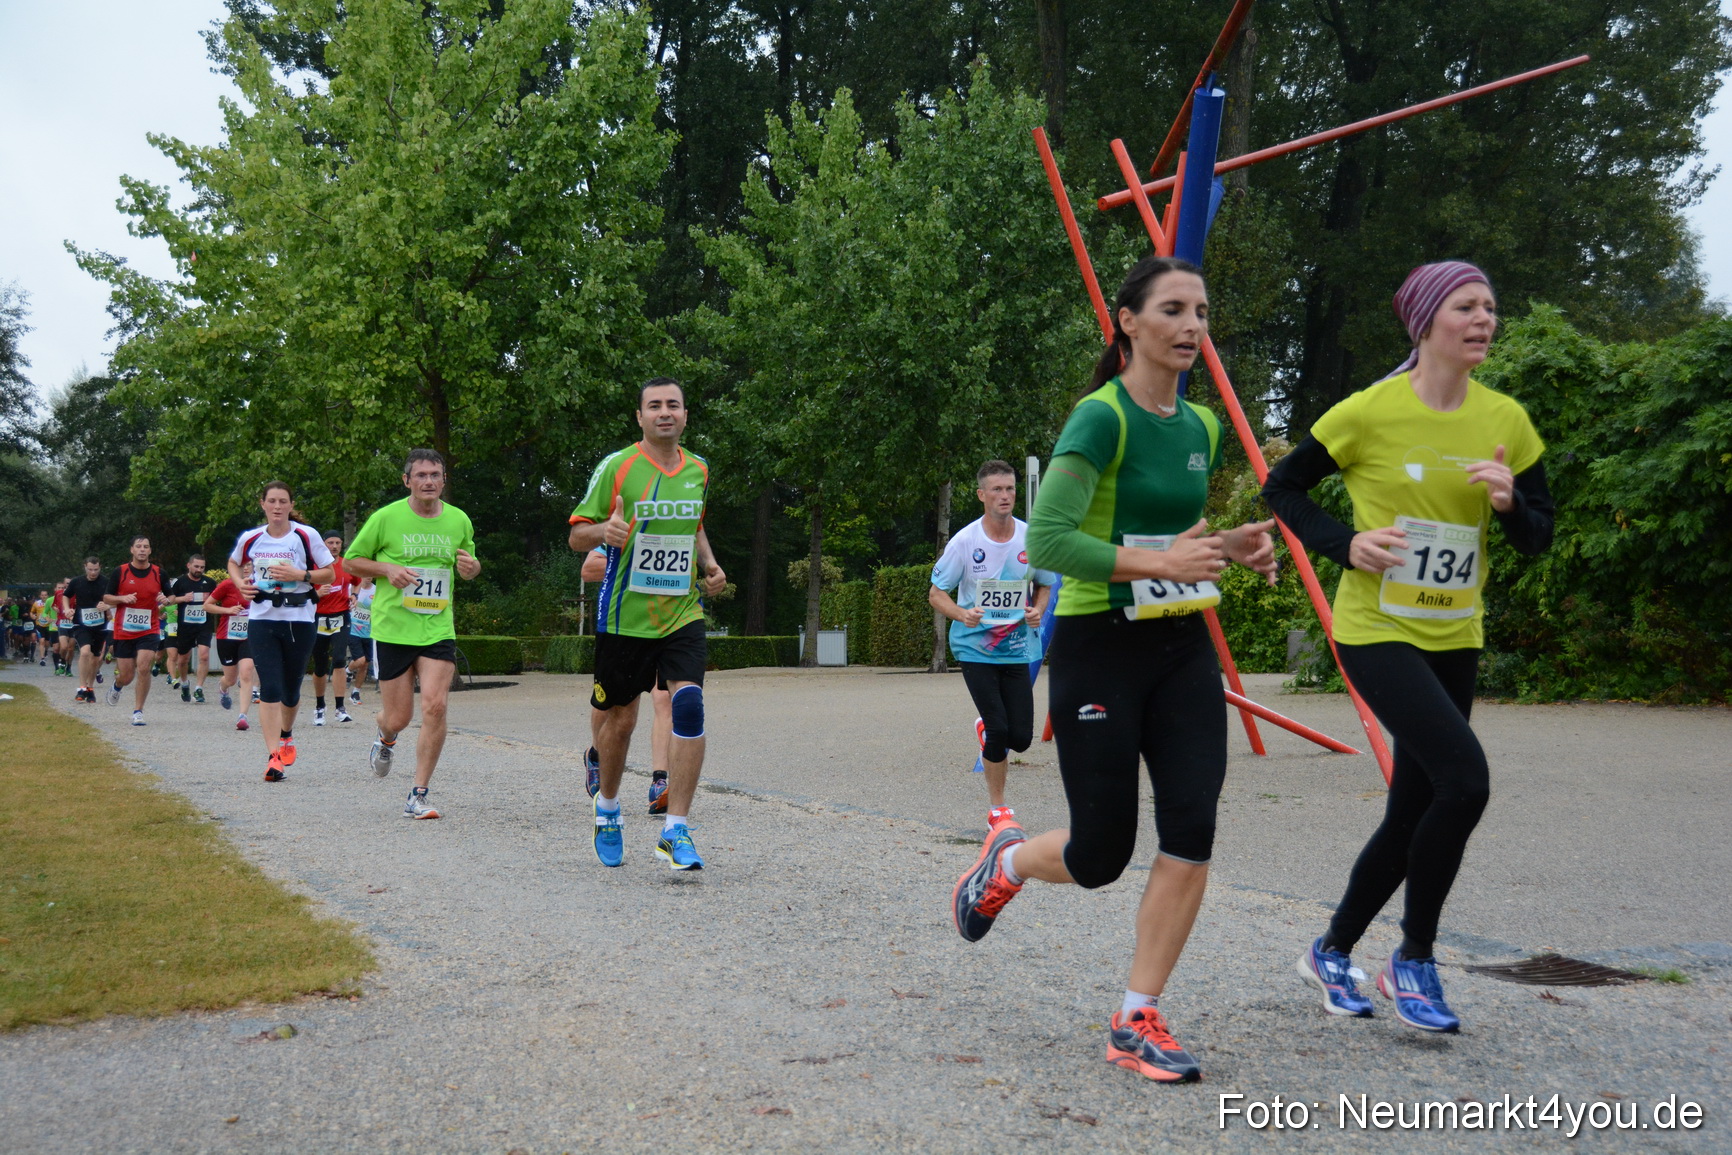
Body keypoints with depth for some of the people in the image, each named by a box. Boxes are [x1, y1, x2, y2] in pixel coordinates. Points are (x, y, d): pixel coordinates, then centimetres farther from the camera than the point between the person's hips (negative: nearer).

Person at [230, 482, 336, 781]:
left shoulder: (306, 536, -4)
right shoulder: (250, 538, 4)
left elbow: (329, 574, 0)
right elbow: (233, 564, 24)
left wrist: (300, 575, -15)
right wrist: (241, 583, 4)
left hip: (298, 620, -1)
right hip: (262, 620, 1)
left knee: (291, 689, 11)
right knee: (269, 688, -11)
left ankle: (286, 734, 41)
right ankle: (273, 756, -13)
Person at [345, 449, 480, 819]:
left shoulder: (459, 521, 5)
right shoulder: (386, 518, -4)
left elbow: (468, 566, 21)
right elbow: (352, 560, 5)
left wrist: (471, 567, -4)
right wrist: (387, 569, -13)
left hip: (438, 630, 2)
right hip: (392, 630, -2)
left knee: (435, 707, -14)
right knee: (397, 719, 2)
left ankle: (417, 796, -3)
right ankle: (386, 741, 43)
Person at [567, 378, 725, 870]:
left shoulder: (698, 470, 9)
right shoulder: (616, 467, -4)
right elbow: (577, 535, -1)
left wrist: (709, 565, 8)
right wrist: (603, 530, -23)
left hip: (683, 613, 2)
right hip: (624, 615, -2)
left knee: (688, 705, -17)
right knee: (619, 719, 8)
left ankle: (675, 832, -12)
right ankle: (606, 805, 37)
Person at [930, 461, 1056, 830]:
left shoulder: (1031, 539, -2)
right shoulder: (964, 541, -9)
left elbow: (1045, 584, 15)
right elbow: (936, 593, -2)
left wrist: (1038, 610, -7)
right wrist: (962, 614, -22)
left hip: (1018, 649, 3)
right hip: (975, 647, -3)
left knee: (1021, 737, -3)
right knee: (999, 730, -12)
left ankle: (986, 730, 34)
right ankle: (997, 809, 10)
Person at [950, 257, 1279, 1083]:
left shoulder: (1202, 428, 10)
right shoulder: (1102, 418, -14)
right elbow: (1046, 541, -24)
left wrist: (1228, 548, 4)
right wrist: (1161, 562, -27)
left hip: (1183, 648, 7)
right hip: (1099, 649, -6)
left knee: (1192, 829, -7)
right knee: (1100, 856, 0)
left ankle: (1137, 1021, 3)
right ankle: (1006, 862, 36)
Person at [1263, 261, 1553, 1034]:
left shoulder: (1505, 420, 2)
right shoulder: (1369, 413, -11)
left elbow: (1538, 538, 8)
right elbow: (1282, 489, 1)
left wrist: (1511, 503, -13)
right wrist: (1344, 544, -14)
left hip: (1454, 639, 6)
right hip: (1377, 630, -6)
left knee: (1413, 810, 10)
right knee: (1465, 777, -22)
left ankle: (1332, 951, 32)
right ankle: (1414, 960, -2)